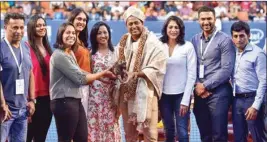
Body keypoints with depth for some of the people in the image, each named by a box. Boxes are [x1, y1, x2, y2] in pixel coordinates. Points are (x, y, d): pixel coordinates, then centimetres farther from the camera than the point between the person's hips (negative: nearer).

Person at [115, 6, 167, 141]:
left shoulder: (153, 42, -5)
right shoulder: (123, 42, 12)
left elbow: (157, 68, -11)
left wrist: (138, 73, -23)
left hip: (145, 90, -5)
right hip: (126, 91, 5)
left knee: (149, 130, -6)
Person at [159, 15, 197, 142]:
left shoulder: (188, 47, -5)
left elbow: (191, 75, -6)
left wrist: (185, 100, -10)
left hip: (181, 94, -3)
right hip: (164, 95, 3)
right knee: (168, 131, 12)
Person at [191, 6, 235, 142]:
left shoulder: (225, 40, -5)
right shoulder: (195, 40, 11)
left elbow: (226, 69, -12)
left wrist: (205, 86, -12)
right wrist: (197, 85, -5)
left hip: (218, 92, -5)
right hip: (199, 93, 5)